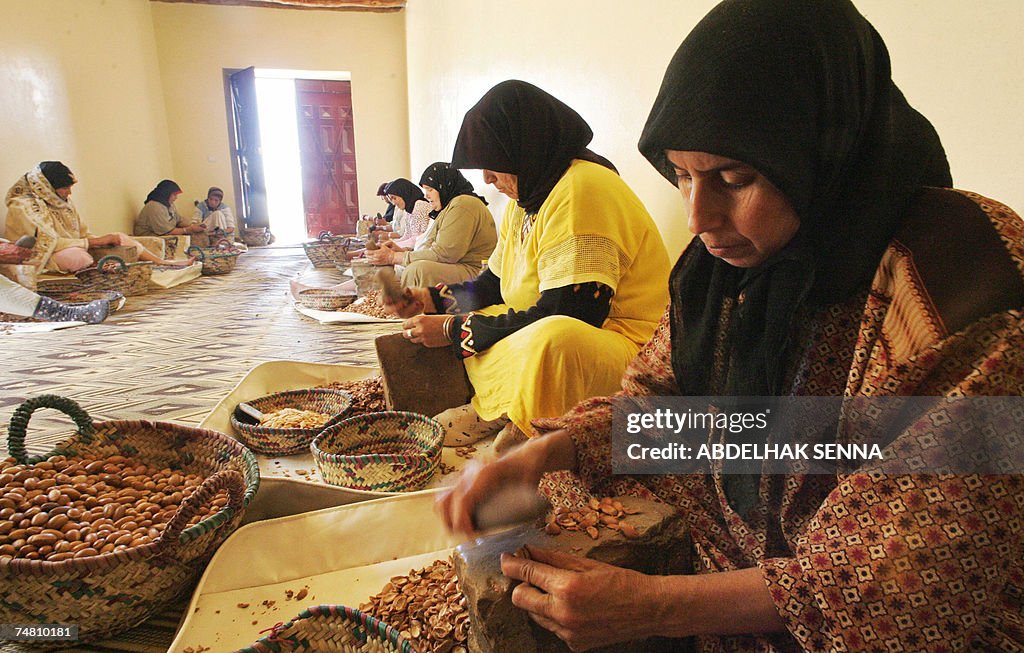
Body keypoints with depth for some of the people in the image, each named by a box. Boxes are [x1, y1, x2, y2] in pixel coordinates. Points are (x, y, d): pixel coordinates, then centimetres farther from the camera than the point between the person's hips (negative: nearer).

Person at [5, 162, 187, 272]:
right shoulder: (22, 206, -12)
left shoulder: (65, 203, 12)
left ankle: (162, 262, -6)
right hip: (42, 259, -8)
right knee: (78, 256, -40)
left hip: (76, 251, 8)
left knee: (120, 238, -5)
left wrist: (109, 239, -8)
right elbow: (50, 243, -20)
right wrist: (96, 241, -19)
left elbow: (83, 234, 13)